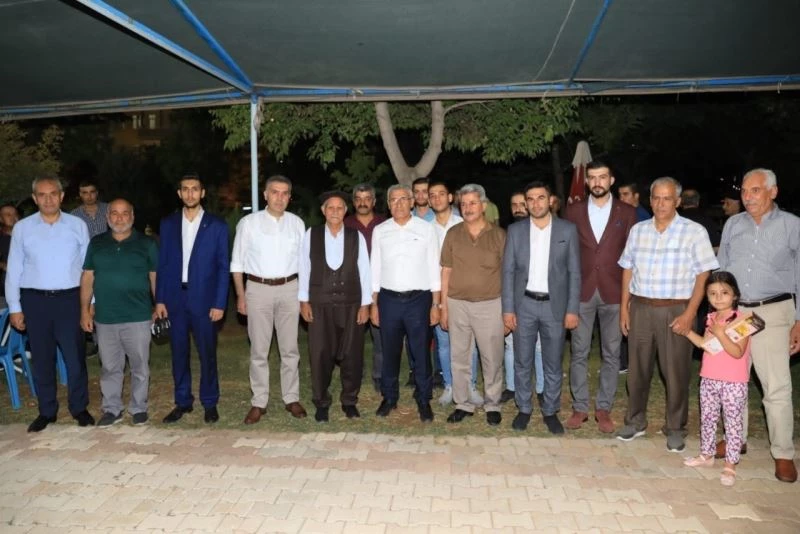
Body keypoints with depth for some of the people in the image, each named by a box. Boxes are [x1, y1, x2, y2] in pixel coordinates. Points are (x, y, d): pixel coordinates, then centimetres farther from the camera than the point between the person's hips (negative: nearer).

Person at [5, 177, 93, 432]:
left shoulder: (77, 226, 1)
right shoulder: (22, 228, 3)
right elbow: (14, 269, 5)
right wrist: (14, 307, 2)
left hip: (69, 298, -1)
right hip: (35, 300, 1)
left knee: (75, 356, 3)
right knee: (42, 358, 10)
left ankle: (79, 408, 19)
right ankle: (46, 411, 24)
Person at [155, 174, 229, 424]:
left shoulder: (217, 225, -1)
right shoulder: (168, 224, 7)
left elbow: (223, 267, -3)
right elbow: (162, 264, 7)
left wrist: (219, 303, -8)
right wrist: (160, 299, 1)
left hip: (204, 299, -2)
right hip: (175, 298, 3)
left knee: (207, 353, 5)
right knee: (179, 353, 10)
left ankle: (210, 403, 20)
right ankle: (182, 402, 24)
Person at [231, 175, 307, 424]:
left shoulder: (297, 223, 3)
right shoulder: (249, 223, -2)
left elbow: (303, 260, 7)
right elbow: (237, 262, 1)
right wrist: (240, 296, -3)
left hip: (289, 289, 2)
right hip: (258, 289, -1)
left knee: (290, 348, 9)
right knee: (259, 350, 6)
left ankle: (291, 398, 22)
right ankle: (259, 402, 17)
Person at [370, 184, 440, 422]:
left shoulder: (426, 229, 0)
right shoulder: (380, 231, 5)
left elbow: (434, 268, 0)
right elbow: (375, 268, 8)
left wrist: (435, 304, -2)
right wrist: (374, 303, 5)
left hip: (419, 298, -2)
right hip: (389, 298, 2)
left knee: (421, 352, 5)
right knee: (389, 352, 11)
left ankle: (424, 400, 20)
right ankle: (389, 397, 27)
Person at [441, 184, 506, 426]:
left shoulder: (499, 235, -1)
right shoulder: (453, 234, 3)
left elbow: (507, 273, 1)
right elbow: (446, 272, 5)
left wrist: (508, 309, -2)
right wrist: (443, 307, 3)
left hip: (490, 304, -2)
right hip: (457, 304, 2)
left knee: (492, 358, 7)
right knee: (459, 358, 10)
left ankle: (492, 405, 24)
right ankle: (463, 404, 25)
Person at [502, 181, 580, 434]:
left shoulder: (567, 229, -1)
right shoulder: (515, 230, 1)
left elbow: (574, 272, 0)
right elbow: (508, 271, 1)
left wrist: (572, 309, -5)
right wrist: (508, 309, -4)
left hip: (555, 306, -1)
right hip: (524, 304, 1)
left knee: (553, 364, 9)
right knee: (522, 363, 10)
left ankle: (550, 411, 25)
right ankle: (524, 409, 26)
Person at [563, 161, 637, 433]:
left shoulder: (626, 212, 3)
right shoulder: (573, 211, 4)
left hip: (614, 292, 0)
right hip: (581, 291, 0)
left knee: (611, 354, 8)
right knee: (579, 352, 6)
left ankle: (603, 408, 20)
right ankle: (580, 407, 18)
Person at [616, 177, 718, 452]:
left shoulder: (694, 232, -4)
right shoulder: (638, 230, 9)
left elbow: (703, 274, -5)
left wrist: (690, 312, -12)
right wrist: (624, 307, 6)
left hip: (676, 310, -3)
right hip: (640, 307, 4)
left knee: (676, 372, 3)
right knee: (637, 368, 11)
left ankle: (675, 429, 20)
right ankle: (635, 421, 27)